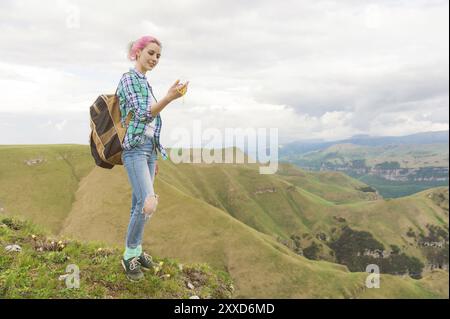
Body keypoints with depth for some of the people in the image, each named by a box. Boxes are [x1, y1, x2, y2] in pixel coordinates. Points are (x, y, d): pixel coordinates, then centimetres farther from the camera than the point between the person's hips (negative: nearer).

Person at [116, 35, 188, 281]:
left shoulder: (145, 82, 19)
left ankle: (136, 250, 21)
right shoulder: (128, 78, -6)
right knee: (148, 203, -16)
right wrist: (169, 98, -33)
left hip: (149, 148, 8)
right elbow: (142, 114, -17)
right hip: (135, 148, -8)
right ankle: (129, 256, -2)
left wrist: (154, 156, 20)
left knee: (139, 203, 10)